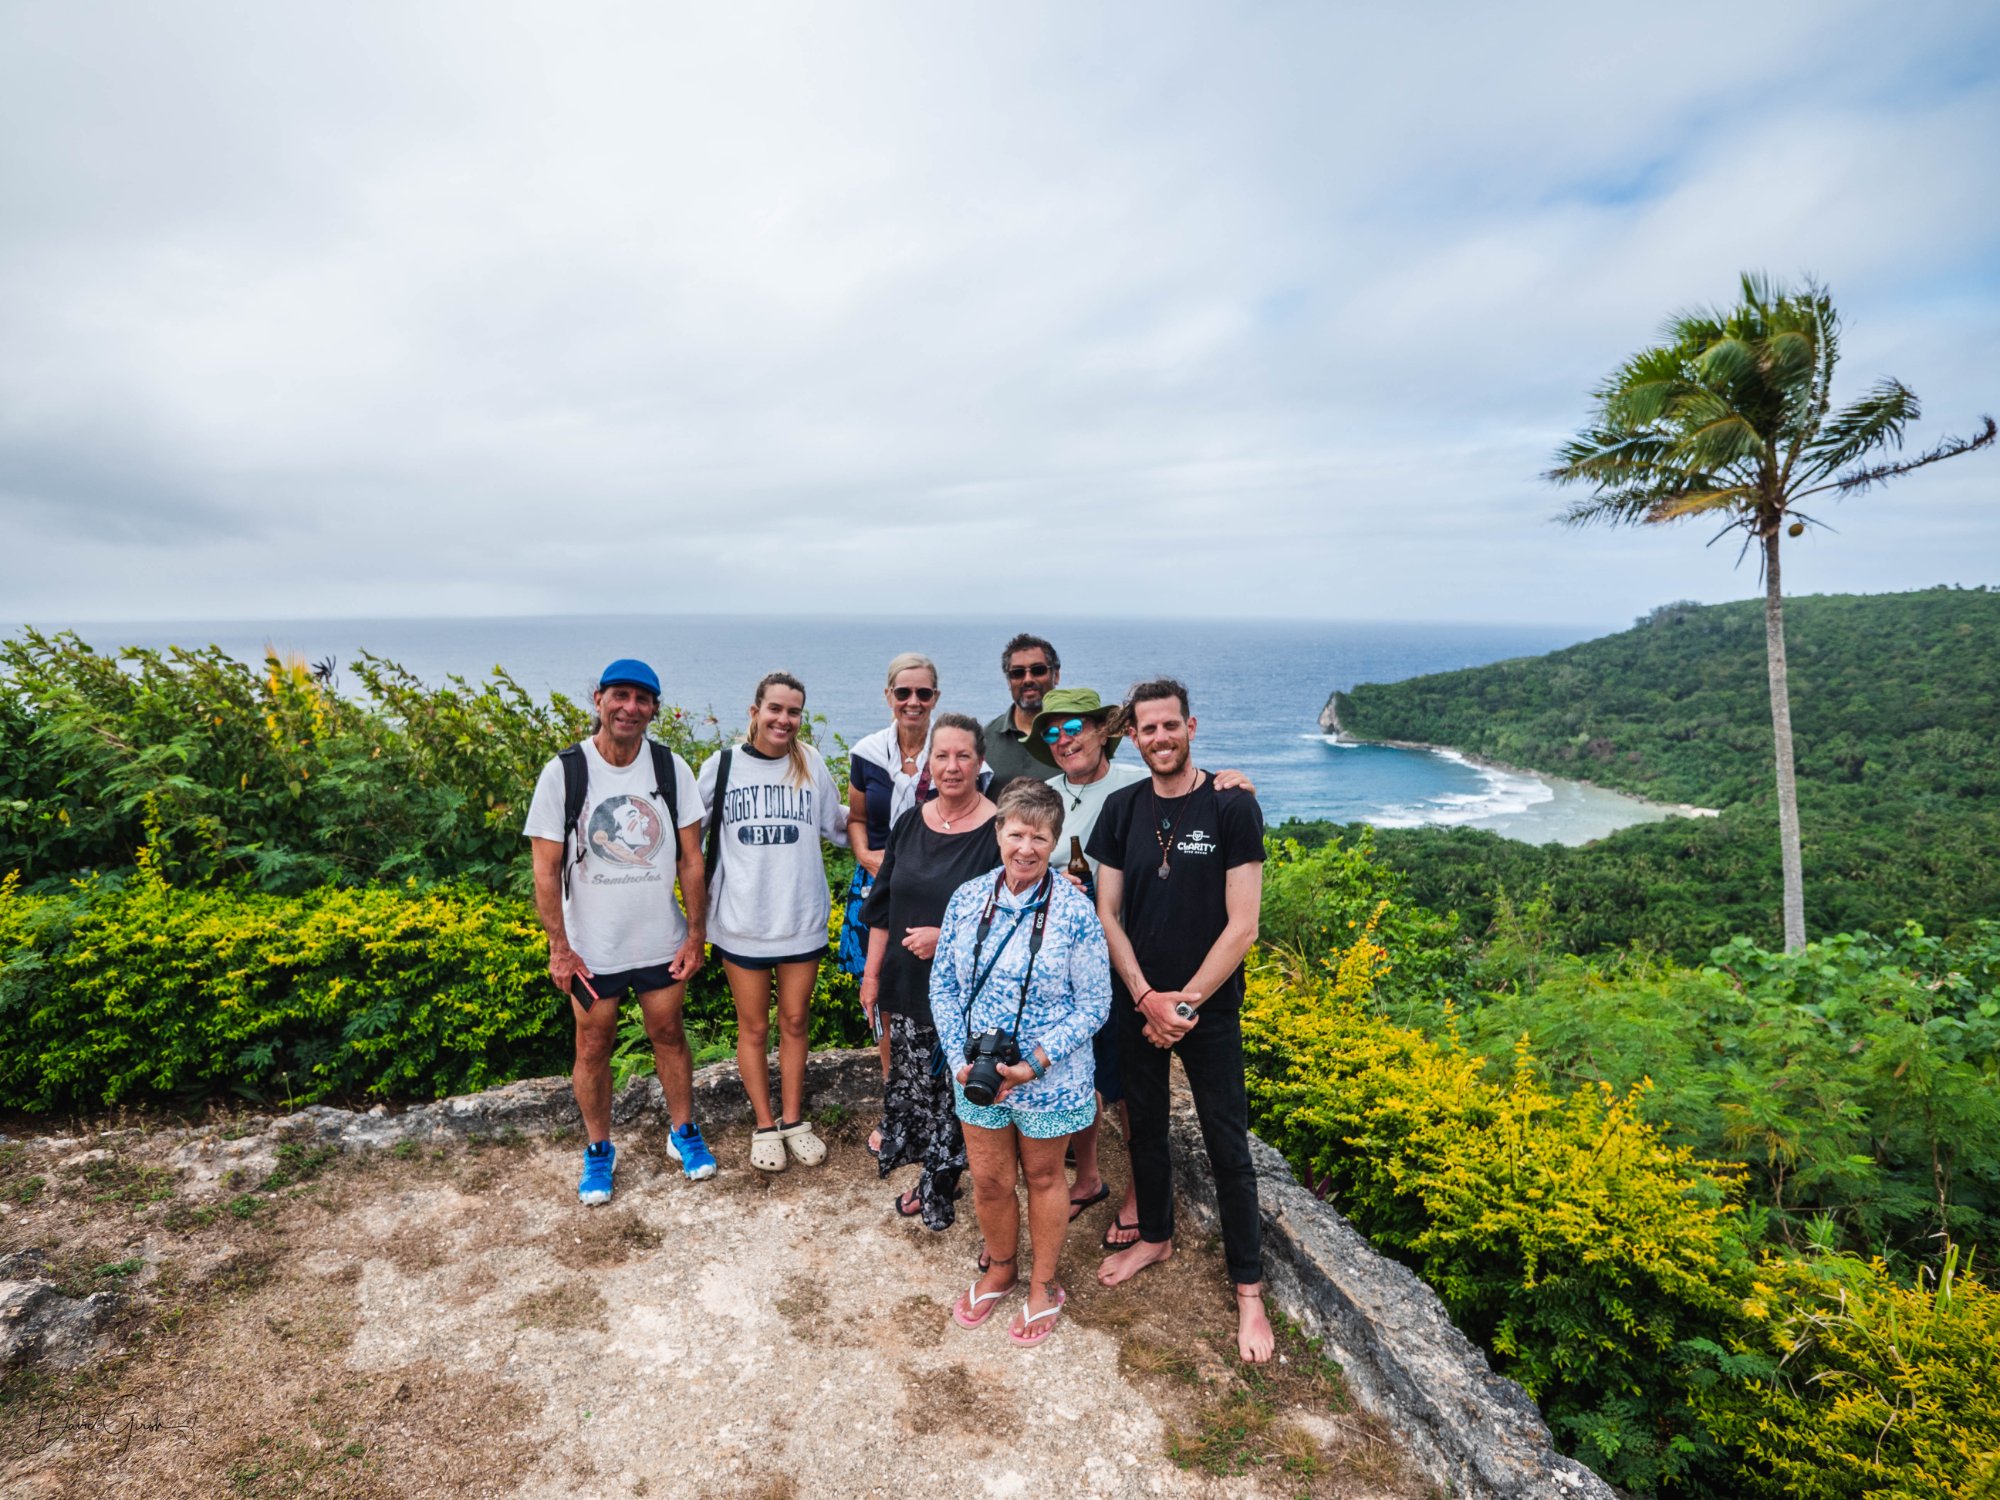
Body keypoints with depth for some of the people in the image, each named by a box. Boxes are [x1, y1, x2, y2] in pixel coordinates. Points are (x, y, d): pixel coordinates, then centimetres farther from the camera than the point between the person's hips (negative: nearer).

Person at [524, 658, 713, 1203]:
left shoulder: (671, 768, -5)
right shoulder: (563, 773, -11)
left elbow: (691, 858, -1)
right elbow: (546, 870, -8)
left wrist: (696, 934, -3)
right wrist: (559, 948, -10)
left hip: (661, 943, 2)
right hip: (591, 949, -1)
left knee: (669, 1035, 15)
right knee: (593, 1047, 12)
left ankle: (684, 1132, 35)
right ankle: (598, 1149, 34)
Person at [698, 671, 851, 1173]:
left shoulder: (812, 765, 0)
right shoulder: (723, 765, -3)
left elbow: (838, 826, 8)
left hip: (801, 919, 1)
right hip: (741, 920, -1)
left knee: (795, 1022, 14)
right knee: (753, 1027, 11)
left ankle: (793, 1120, 31)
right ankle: (765, 1126, 28)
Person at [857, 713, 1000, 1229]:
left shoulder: (997, 830, -13)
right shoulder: (909, 824, 4)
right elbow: (883, 908, 10)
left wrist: (947, 939, -20)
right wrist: (872, 974, 9)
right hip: (907, 988, 5)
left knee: (955, 1087, 6)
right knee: (911, 1084, 15)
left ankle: (940, 1183, 30)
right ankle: (929, 1173, 37)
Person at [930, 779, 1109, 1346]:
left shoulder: (1075, 910, -17)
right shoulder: (967, 898, -7)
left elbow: (1094, 1004, -13)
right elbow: (943, 985, 1)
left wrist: (1036, 1062, -20)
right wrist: (960, 1058, -9)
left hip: (1050, 1077, -3)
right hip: (976, 1075, 3)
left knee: (1043, 1177, 18)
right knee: (988, 1180, 18)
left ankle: (1043, 1284, 42)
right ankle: (999, 1270, 47)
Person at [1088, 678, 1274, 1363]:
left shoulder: (1232, 807, -12)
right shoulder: (1121, 809, -1)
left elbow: (1242, 926, -14)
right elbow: (1107, 914, 0)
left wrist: (1185, 1003, -14)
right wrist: (1147, 997, -11)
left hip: (1208, 1010, -3)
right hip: (1137, 1005, 4)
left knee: (1228, 1147, 7)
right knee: (1145, 1125, 19)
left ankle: (1248, 1288, 23)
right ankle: (1154, 1236, 42)